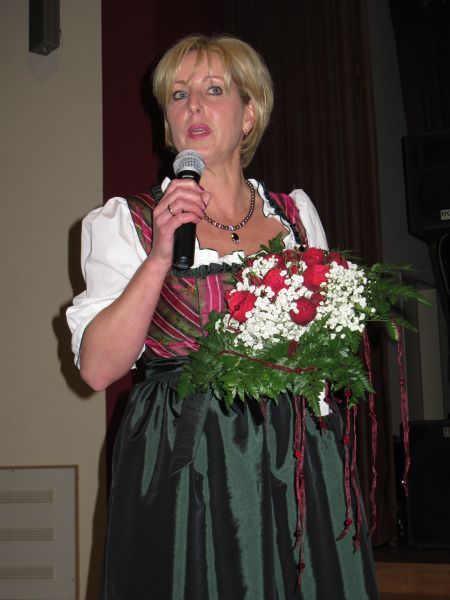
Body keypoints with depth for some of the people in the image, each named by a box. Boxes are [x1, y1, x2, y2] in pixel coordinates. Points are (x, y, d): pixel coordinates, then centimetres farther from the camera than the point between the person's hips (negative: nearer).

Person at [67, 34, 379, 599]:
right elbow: (98, 368, -11)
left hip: (300, 457, 3)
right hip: (183, 467, -3)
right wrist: (160, 257, -19)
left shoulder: (297, 212, 9)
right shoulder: (124, 222, 0)